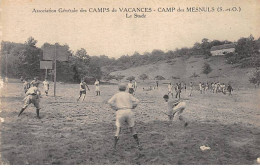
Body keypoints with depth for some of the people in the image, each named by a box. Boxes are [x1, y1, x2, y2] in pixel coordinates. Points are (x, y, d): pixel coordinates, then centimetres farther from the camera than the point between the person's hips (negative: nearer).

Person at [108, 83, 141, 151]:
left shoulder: (116, 95, 9)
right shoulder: (128, 95, 13)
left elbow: (110, 102, -6)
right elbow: (136, 101, 2)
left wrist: (115, 108, 2)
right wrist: (131, 108, 11)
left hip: (120, 112, -1)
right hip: (129, 112, 1)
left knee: (118, 129, 7)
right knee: (132, 128, 13)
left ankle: (114, 146, -1)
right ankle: (138, 144, 8)